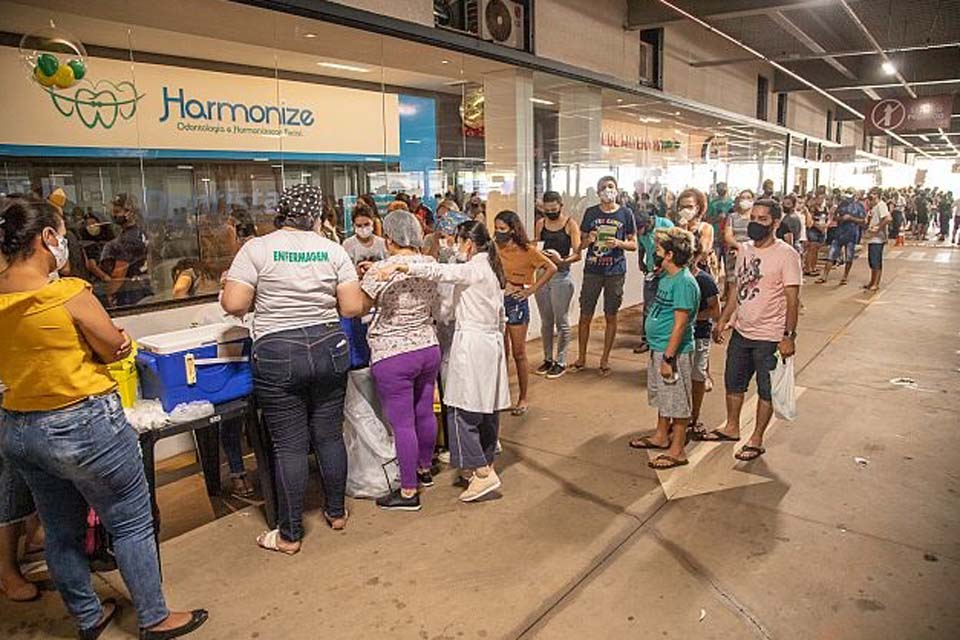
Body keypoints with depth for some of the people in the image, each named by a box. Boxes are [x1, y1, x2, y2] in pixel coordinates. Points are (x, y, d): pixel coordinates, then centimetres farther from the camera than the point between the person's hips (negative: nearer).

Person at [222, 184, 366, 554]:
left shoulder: (257, 249, -5)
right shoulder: (333, 250, 2)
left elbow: (233, 304, -11)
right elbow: (353, 308, -2)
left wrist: (259, 298, 10)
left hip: (278, 356, -3)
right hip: (329, 347, 3)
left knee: (289, 446, 4)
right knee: (330, 436, 15)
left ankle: (289, 535, 17)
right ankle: (336, 512, 32)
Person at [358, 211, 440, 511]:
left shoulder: (380, 270, -17)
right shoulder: (431, 264, 1)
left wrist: (363, 278, 7)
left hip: (393, 356, -7)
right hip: (429, 348, 7)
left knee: (402, 423, 1)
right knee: (424, 413, 19)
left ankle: (408, 492, 10)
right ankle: (424, 470, 38)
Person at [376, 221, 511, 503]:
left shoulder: (473, 269, -13)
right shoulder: (492, 269, 16)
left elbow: (440, 271, -30)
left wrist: (401, 266, -37)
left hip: (471, 343, -10)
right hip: (492, 341, 10)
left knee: (462, 411, -6)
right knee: (487, 410, 14)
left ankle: (482, 473, -6)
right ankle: (484, 464, 25)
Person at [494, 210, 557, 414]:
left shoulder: (526, 250, -7)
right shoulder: (494, 248, 3)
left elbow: (551, 268, -10)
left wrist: (532, 289, -11)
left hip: (516, 302, -4)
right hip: (496, 300, 4)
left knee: (519, 354, 5)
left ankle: (523, 398, 17)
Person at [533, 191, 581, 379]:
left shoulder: (570, 224, -4)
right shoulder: (541, 223, 8)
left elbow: (577, 254, -9)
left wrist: (562, 260, -26)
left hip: (561, 276, -4)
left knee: (561, 321, 2)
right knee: (546, 321, 12)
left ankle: (561, 362, 12)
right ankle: (548, 358, 24)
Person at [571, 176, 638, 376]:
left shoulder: (625, 213, 3)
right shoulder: (590, 213, 5)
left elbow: (633, 244, 5)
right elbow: (581, 243, 10)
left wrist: (619, 243, -15)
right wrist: (589, 239, -12)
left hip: (615, 271, -1)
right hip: (592, 270, 1)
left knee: (611, 316, 6)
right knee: (585, 315, 3)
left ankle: (605, 359, 19)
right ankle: (582, 358, 18)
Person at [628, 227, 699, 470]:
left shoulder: (684, 282, -21)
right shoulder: (667, 278, 8)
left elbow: (680, 324, -23)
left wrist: (668, 358, -22)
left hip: (674, 352, -10)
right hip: (658, 349, 10)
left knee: (677, 403, 2)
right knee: (663, 398, 23)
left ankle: (677, 451, 13)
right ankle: (661, 436, 39)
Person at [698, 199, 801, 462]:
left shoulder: (786, 255, -15)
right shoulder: (744, 250, 5)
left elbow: (792, 299, -16)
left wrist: (789, 336, -19)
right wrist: (722, 321, 13)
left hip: (770, 337, -7)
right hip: (741, 331, 7)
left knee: (766, 391, 9)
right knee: (733, 382, 19)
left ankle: (756, 440, 22)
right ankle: (731, 428, 38)